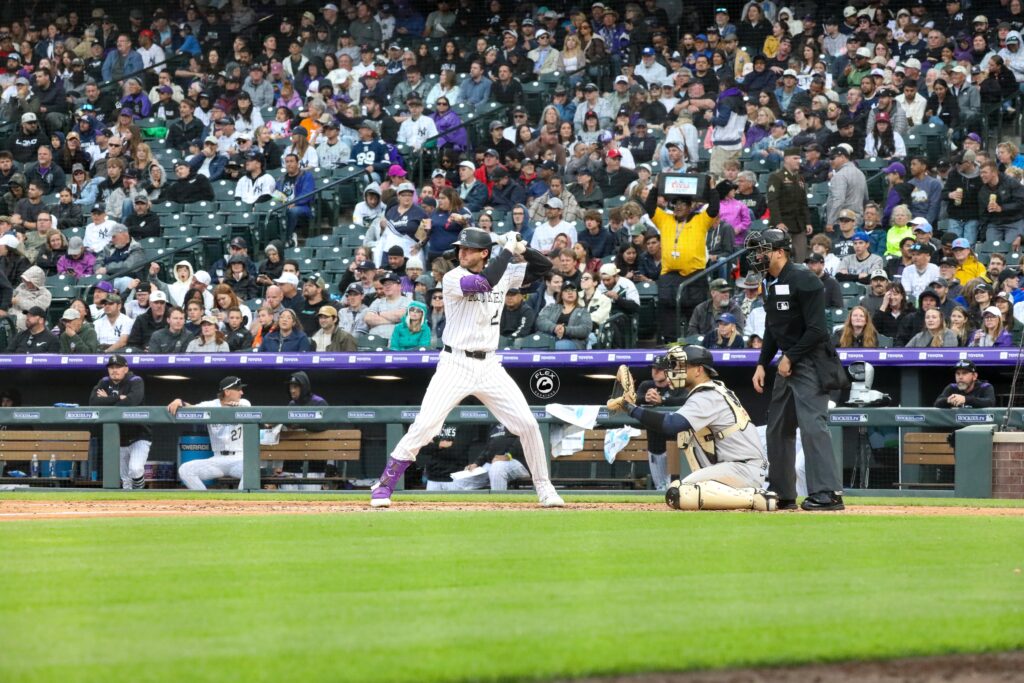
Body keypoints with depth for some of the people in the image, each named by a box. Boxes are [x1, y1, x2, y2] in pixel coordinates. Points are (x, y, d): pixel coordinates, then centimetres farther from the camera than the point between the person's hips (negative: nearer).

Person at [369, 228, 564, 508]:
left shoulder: (504, 274, 6)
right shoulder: (452, 279, -9)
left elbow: (544, 266, 10)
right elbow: (485, 282, -28)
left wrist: (522, 249, -7)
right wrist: (507, 249, -19)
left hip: (489, 366, 4)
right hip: (455, 365, -4)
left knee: (527, 424, 0)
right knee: (424, 427, -13)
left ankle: (544, 488, 15)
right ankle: (384, 486, -3)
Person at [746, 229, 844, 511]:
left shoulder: (804, 281, -16)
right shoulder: (770, 284, 13)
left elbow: (816, 329, -20)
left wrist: (790, 358, -15)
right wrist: (762, 364, 13)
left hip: (810, 361, -10)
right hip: (787, 363, 10)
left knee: (811, 424, -19)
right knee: (777, 428, 13)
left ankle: (828, 493, -23)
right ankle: (782, 494, 21)